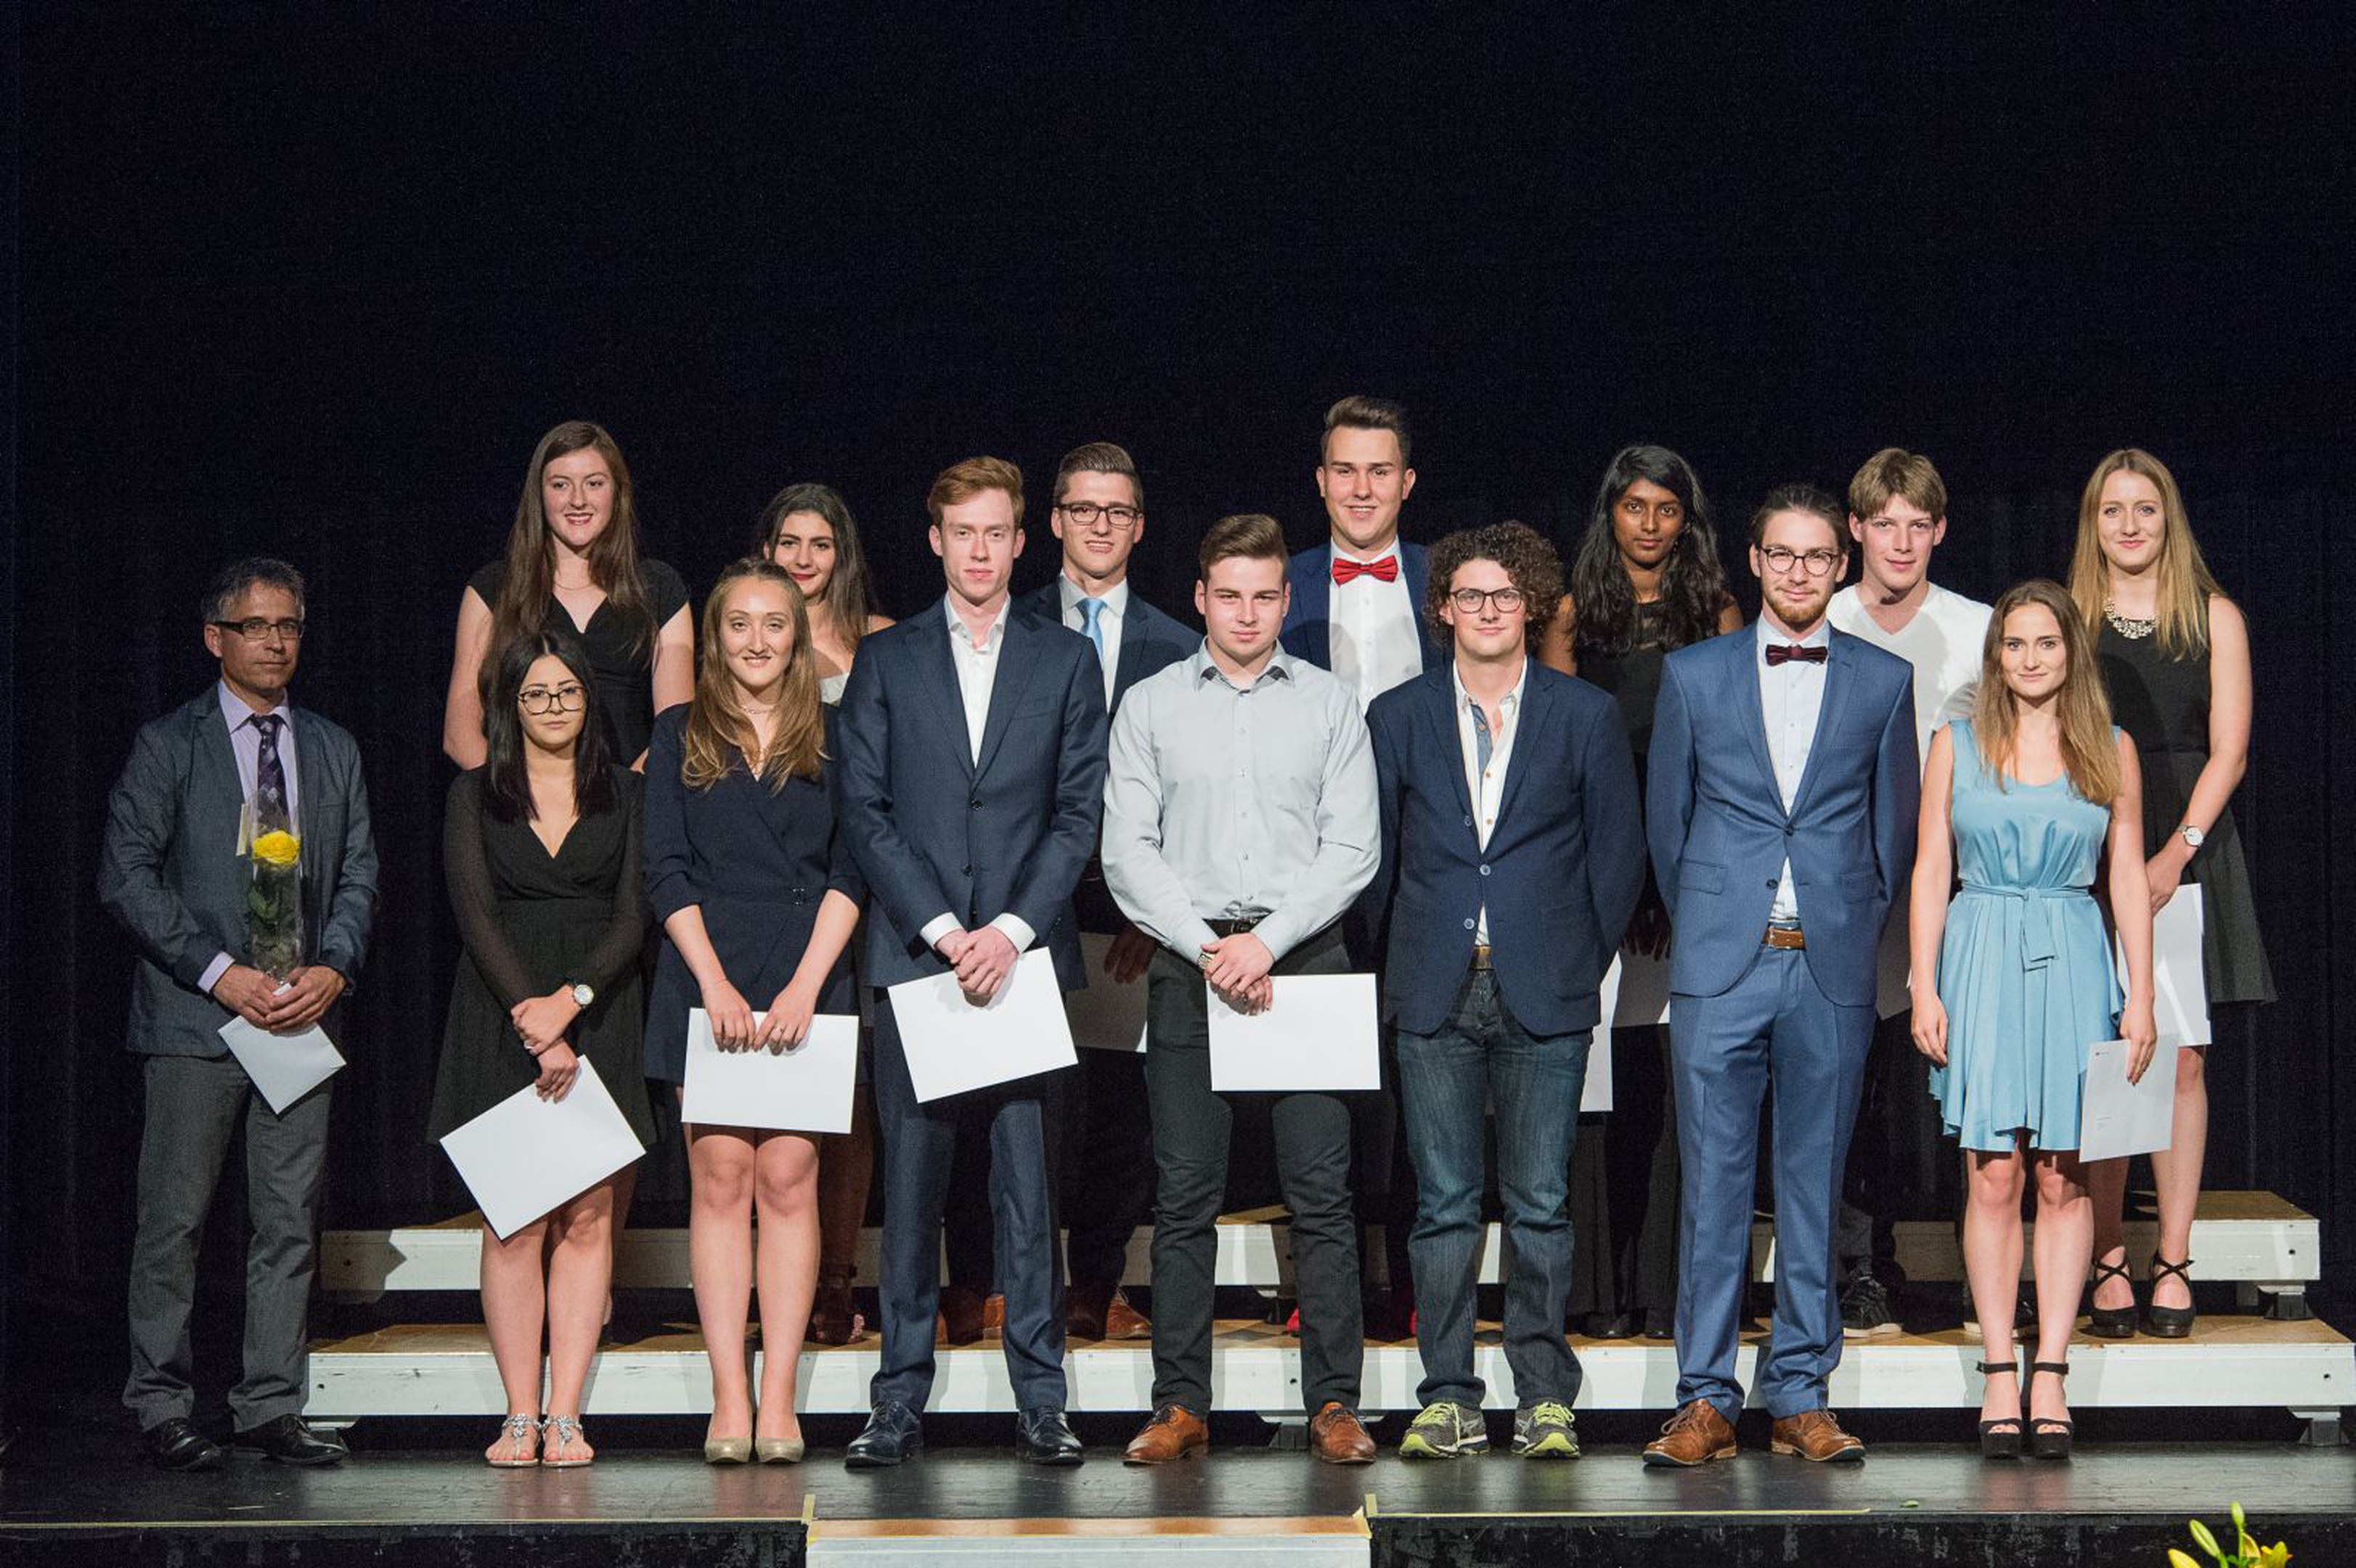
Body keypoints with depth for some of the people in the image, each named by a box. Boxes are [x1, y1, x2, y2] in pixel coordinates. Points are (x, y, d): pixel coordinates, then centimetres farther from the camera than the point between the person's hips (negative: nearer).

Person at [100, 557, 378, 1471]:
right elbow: (125, 876, -5)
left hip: (302, 1015, 4)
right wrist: (220, 974, -13)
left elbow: (358, 875, 13)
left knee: (291, 1222, 3)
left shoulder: (334, 753, 15)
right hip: (194, 1018, -4)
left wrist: (334, 968, -6)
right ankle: (161, 1411, 5)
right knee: (174, 1220, -2)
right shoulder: (168, 746, 2)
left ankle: (272, 1407, 10)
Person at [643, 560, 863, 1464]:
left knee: (789, 1179, -3)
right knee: (720, 1178, -2)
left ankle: (779, 1399, -1)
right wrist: (716, 983, -9)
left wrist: (805, 985, -9)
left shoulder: (832, 738, 8)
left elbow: (851, 873, 2)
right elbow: (666, 871, 3)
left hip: (806, 983, 0)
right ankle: (728, 1399, -1)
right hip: (707, 977, 0)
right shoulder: (680, 737, 9)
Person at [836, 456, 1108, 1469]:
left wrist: (1011, 929, -9)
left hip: (1026, 954, 0)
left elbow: (1079, 813, 3)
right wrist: (941, 929, -8)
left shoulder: (1065, 662, 10)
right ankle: (900, 1403, 7)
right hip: (914, 955, 0)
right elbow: (865, 811, 3)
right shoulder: (885, 661, 10)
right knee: (910, 1184, 2)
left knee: (1028, 1179, -1)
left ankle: (1040, 1401, 5)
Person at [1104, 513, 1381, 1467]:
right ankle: (1180, 1406, 5)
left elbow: (1352, 850, 2)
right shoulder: (1150, 707, 9)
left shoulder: (1329, 706, 9)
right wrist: (1207, 947, -9)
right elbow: (1128, 852, 3)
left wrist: (1266, 940, -10)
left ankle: (1334, 1404, 0)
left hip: (1305, 960, 0)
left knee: (1322, 1192, -4)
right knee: (1184, 1195, 0)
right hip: (1187, 967, 0)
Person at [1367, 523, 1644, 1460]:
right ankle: (1448, 1399, 7)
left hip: (1545, 995, -1)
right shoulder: (1397, 717, 9)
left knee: (1541, 1204, 0)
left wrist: (1581, 960, 4)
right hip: (1434, 995, 1)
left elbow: (1618, 853, 8)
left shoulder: (1586, 716, 6)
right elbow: (1373, 854, 12)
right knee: (1443, 1204, 1)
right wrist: (1402, 962, 8)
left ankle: (1545, 1397, 7)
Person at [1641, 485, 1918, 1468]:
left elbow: (1896, 829, 13)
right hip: (1719, 972, -1)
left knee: (1815, 1184, 4)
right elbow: (1665, 821, 13)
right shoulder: (1692, 676, 6)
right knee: (1713, 1183, -1)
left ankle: (1800, 1397, 11)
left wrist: (1853, 932, 10)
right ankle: (1706, 1400, 4)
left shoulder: (1883, 682, 7)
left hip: (1832, 973, 1)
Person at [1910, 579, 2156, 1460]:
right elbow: (1931, 871, 5)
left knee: (2062, 1180, 0)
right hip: (1982, 964, 0)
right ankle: (1999, 1377, 2)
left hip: (2072, 967, 1)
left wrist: (2141, 997, 1)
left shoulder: (2109, 751, 7)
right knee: (1993, 1179, -2)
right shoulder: (1957, 745, 6)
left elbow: (2128, 880, 7)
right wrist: (1924, 988, -3)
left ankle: (2050, 1376, 3)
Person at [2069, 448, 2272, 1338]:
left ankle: (2173, 1266, 3)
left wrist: (2176, 852, -10)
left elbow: (2227, 752, 2)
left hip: (2189, 853, 0)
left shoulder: (2214, 619, 7)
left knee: (2181, 1060, -2)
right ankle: (2106, 1267, 0)